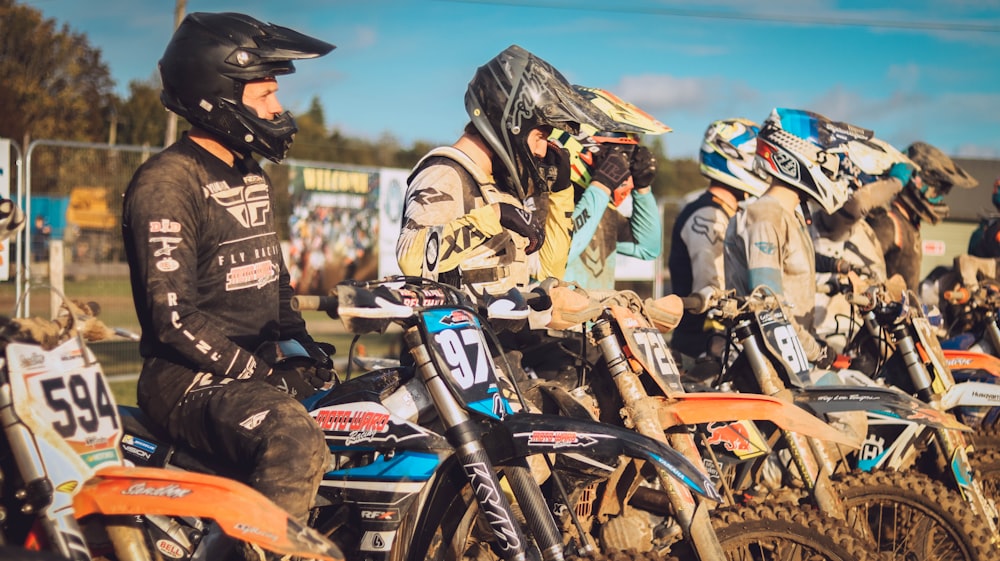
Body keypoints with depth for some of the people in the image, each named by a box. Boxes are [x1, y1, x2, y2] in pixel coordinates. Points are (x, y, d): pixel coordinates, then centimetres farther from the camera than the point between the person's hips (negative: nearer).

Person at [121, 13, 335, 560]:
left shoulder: (253, 178, 18)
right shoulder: (166, 184, -12)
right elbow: (174, 318, -19)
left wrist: (299, 340, 8)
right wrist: (268, 379, -18)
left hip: (255, 366, 9)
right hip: (189, 378, -9)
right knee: (295, 439, -35)